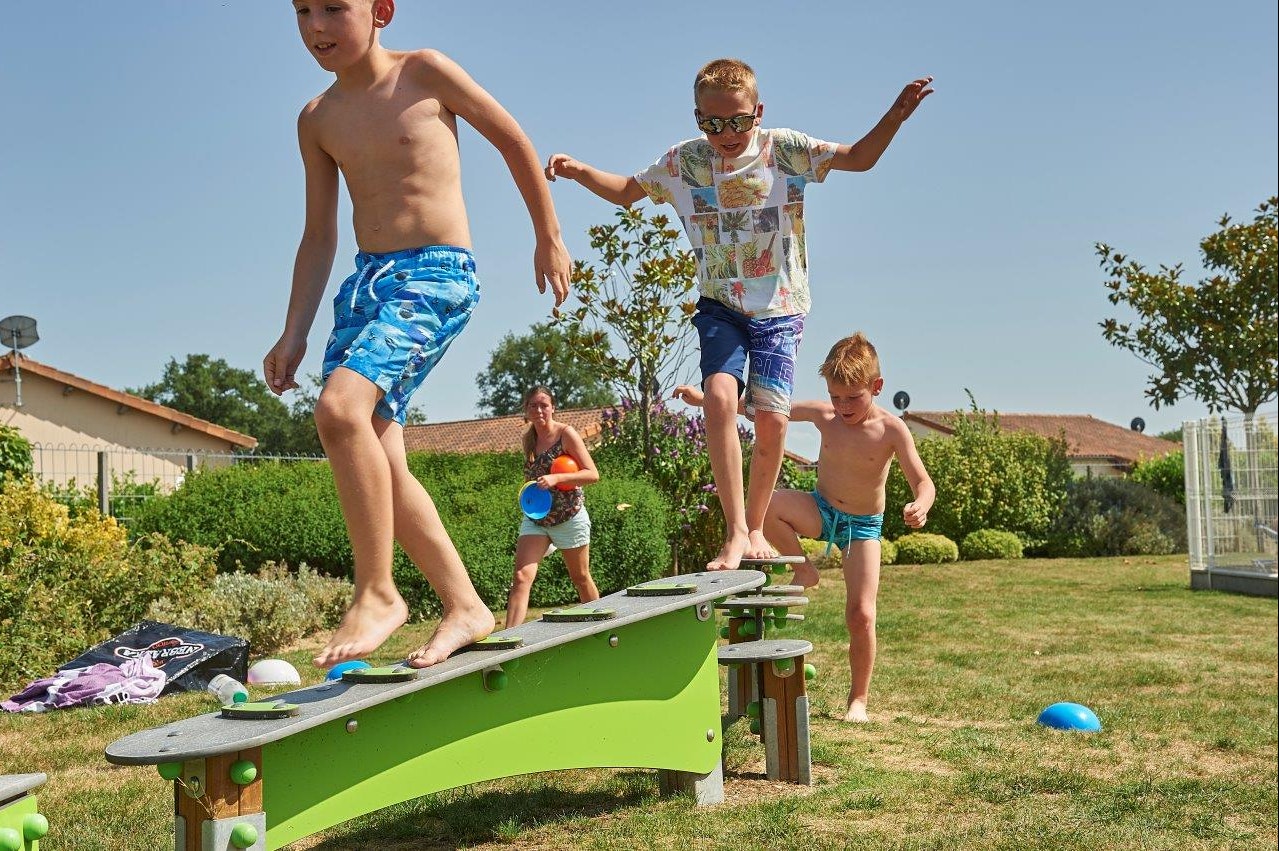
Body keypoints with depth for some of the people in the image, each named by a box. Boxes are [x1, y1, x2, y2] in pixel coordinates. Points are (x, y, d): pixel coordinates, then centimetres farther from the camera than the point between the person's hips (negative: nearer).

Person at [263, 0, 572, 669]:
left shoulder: (424, 72, -3)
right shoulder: (317, 120, 11)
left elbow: (514, 142, 6)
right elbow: (319, 236, 15)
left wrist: (549, 238, 9)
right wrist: (294, 336, 10)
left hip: (439, 272, -6)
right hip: (367, 279, 7)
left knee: (340, 405, -27)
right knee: (378, 461, -2)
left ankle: (377, 593, -15)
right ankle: (464, 607, 10)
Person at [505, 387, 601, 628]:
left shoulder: (566, 434, -9)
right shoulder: (528, 439, 6)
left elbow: (593, 474, -13)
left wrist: (556, 479, -25)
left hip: (570, 518, -4)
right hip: (535, 518, 4)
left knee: (580, 578, 13)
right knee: (521, 577, -15)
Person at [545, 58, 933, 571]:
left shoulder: (784, 149, -5)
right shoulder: (683, 162, -1)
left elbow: (860, 159, -4)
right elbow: (627, 192, 13)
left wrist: (895, 116, -22)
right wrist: (578, 172, -5)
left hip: (779, 309, -1)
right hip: (720, 306, 1)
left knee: (772, 417, -11)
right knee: (719, 395, -24)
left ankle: (755, 527, 12)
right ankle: (735, 531, -17)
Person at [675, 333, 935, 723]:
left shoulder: (891, 430, -17)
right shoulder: (824, 415, -10)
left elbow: (923, 482, -21)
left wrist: (920, 506, -45)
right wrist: (703, 398, -11)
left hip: (863, 526, -2)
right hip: (820, 510, 3)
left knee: (861, 614, -13)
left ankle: (858, 700, 8)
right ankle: (803, 570, -3)